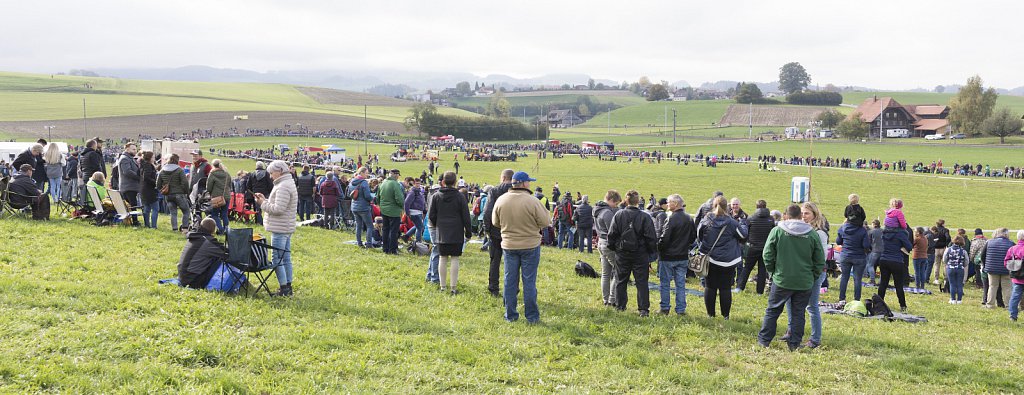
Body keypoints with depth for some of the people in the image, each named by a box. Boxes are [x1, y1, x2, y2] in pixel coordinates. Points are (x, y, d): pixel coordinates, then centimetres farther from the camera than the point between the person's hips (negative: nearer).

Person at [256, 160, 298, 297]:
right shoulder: (288, 183, 16)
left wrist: (263, 203, -10)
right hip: (287, 229, 11)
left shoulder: (283, 187, -18)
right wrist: (265, 200, 9)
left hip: (280, 229, -11)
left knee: (277, 259, -6)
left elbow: (278, 209, -23)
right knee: (286, 258, 13)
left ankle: (284, 288, -5)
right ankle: (288, 287, 19)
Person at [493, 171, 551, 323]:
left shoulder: (501, 200, -6)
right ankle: (532, 316, 11)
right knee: (529, 281, 5)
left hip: (508, 245, 3)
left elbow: (495, 222, 5)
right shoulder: (532, 201, -19)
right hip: (530, 245, -3)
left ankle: (510, 315, 17)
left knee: (510, 281, 11)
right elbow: (545, 222, -13)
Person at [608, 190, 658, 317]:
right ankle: (643, 309, -1)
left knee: (621, 280, 14)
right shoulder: (645, 217, -10)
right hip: (640, 254, -2)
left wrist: (613, 248, 13)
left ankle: (620, 305, 19)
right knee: (642, 282, 2)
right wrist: (651, 252, 5)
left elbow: (611, 235, -1)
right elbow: (651, 238, -8)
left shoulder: (618, 215, -4)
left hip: (622, 254, 2)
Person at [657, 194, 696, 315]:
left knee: (665, 283, 6)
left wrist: (659, 248, -3)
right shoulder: (689, 219, 4)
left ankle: (665, 308, 11)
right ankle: (681, 309, 12)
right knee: (681, 283, 11)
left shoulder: (671, 219, -19)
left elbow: (664, 238, -20)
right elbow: (694, 237, 13)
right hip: (683, 257, 6)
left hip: (668, 256, -6)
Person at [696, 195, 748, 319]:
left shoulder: (706, 221, -6)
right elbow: (743, 235, 3)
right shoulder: (732, 223, -11)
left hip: (709, 259, 1)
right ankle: (725, 314, 11)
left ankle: (710, 313, 14)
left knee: (710, 287, 10)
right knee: (725, 288, 6)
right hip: (727, 261, -1)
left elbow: (699, 235, 7)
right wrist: (743, 225, 21)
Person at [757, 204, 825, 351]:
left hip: (781, 280, -1)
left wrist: (773, 272, 10)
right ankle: (795, 344, 13)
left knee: (772, 310, 11)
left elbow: (767, 256, -5)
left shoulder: (777, 231, -7)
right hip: (805, 283, 1)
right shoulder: (812, 234, -2)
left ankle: (763, 340, 15)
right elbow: (820, 261, 2)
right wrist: (812, 277, 13)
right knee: (798, 313, 10)